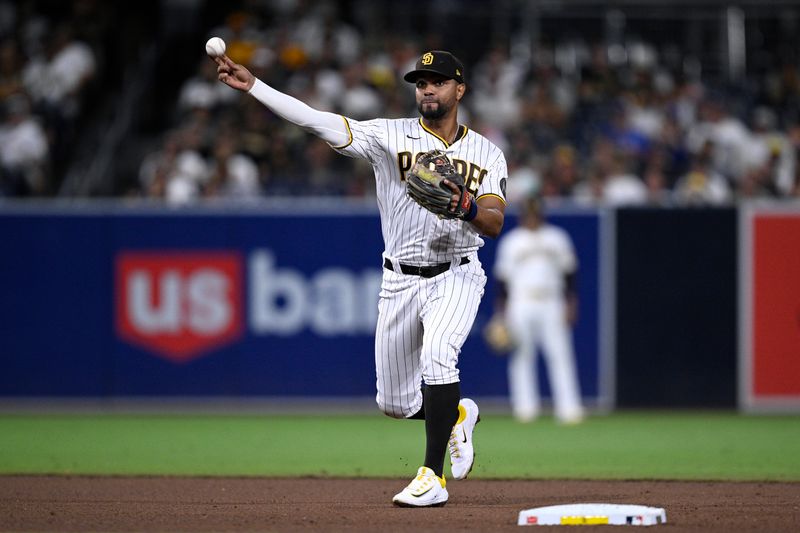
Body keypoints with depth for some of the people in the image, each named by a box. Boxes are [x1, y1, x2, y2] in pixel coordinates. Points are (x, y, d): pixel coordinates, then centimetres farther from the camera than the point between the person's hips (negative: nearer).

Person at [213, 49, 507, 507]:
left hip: (456, 276, -2)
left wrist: (465, 207, -31)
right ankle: (458, 415, 40)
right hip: (400, 280, 2)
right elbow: (318, 121, -11)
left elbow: (495, 224, -8)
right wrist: (252, 86, -22)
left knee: (437, 353, -31)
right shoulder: (390, 136, 0)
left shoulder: (487, 154, 2)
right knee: (396, 403, 6)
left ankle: (432, 478, -26)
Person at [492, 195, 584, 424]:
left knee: (560, 354, -8)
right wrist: (501, 310, 1)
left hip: (551, 305, 0)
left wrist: (570, 304, 3)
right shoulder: (511, 241, 8)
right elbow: (502, 277, 7)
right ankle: (525, 407, 3)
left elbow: (569, 272, 10)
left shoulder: (557, 237, 10)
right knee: (522, 356, -2)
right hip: (520, 305, 0)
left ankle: (568, 408, -11)